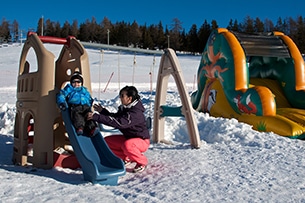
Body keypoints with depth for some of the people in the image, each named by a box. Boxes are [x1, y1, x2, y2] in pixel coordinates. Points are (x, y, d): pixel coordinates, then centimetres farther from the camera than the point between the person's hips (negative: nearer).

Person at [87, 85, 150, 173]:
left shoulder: (136, 113, -30)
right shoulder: (124, 108, 0)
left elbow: (119, 122, -41)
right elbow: (115, 117, 14)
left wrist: (97, 117, -41)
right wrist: (102, 111, -2)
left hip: (142, 140, -9)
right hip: (128, 137, 9)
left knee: (127, 145, -40)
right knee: (107, 141, -1)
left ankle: (142, 162, -11)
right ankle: (127, 157, 12)